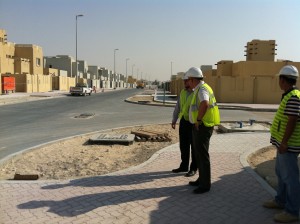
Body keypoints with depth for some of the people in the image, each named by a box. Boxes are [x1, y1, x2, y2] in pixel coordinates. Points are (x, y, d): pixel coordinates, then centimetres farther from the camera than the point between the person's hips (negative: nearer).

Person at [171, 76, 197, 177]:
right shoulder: (183, 92, 9)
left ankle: (193, 168, 16)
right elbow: (178, 107, 14)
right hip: (183, 121, 6)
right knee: (183, 145, 13)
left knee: (194, 146, 5)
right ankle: (184, 166, 26)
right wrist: (174, 119, 11)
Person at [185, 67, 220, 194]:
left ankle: (205, 184, 9)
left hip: (202, 127, -10)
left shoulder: (202, 89, -19)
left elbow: (204, 104, -41)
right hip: (200, 127, 10)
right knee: (198, 154, 19)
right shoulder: (200, 89, 14)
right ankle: (202, 179, 32)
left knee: (203, 155, -2)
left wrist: (198, 119, -28)